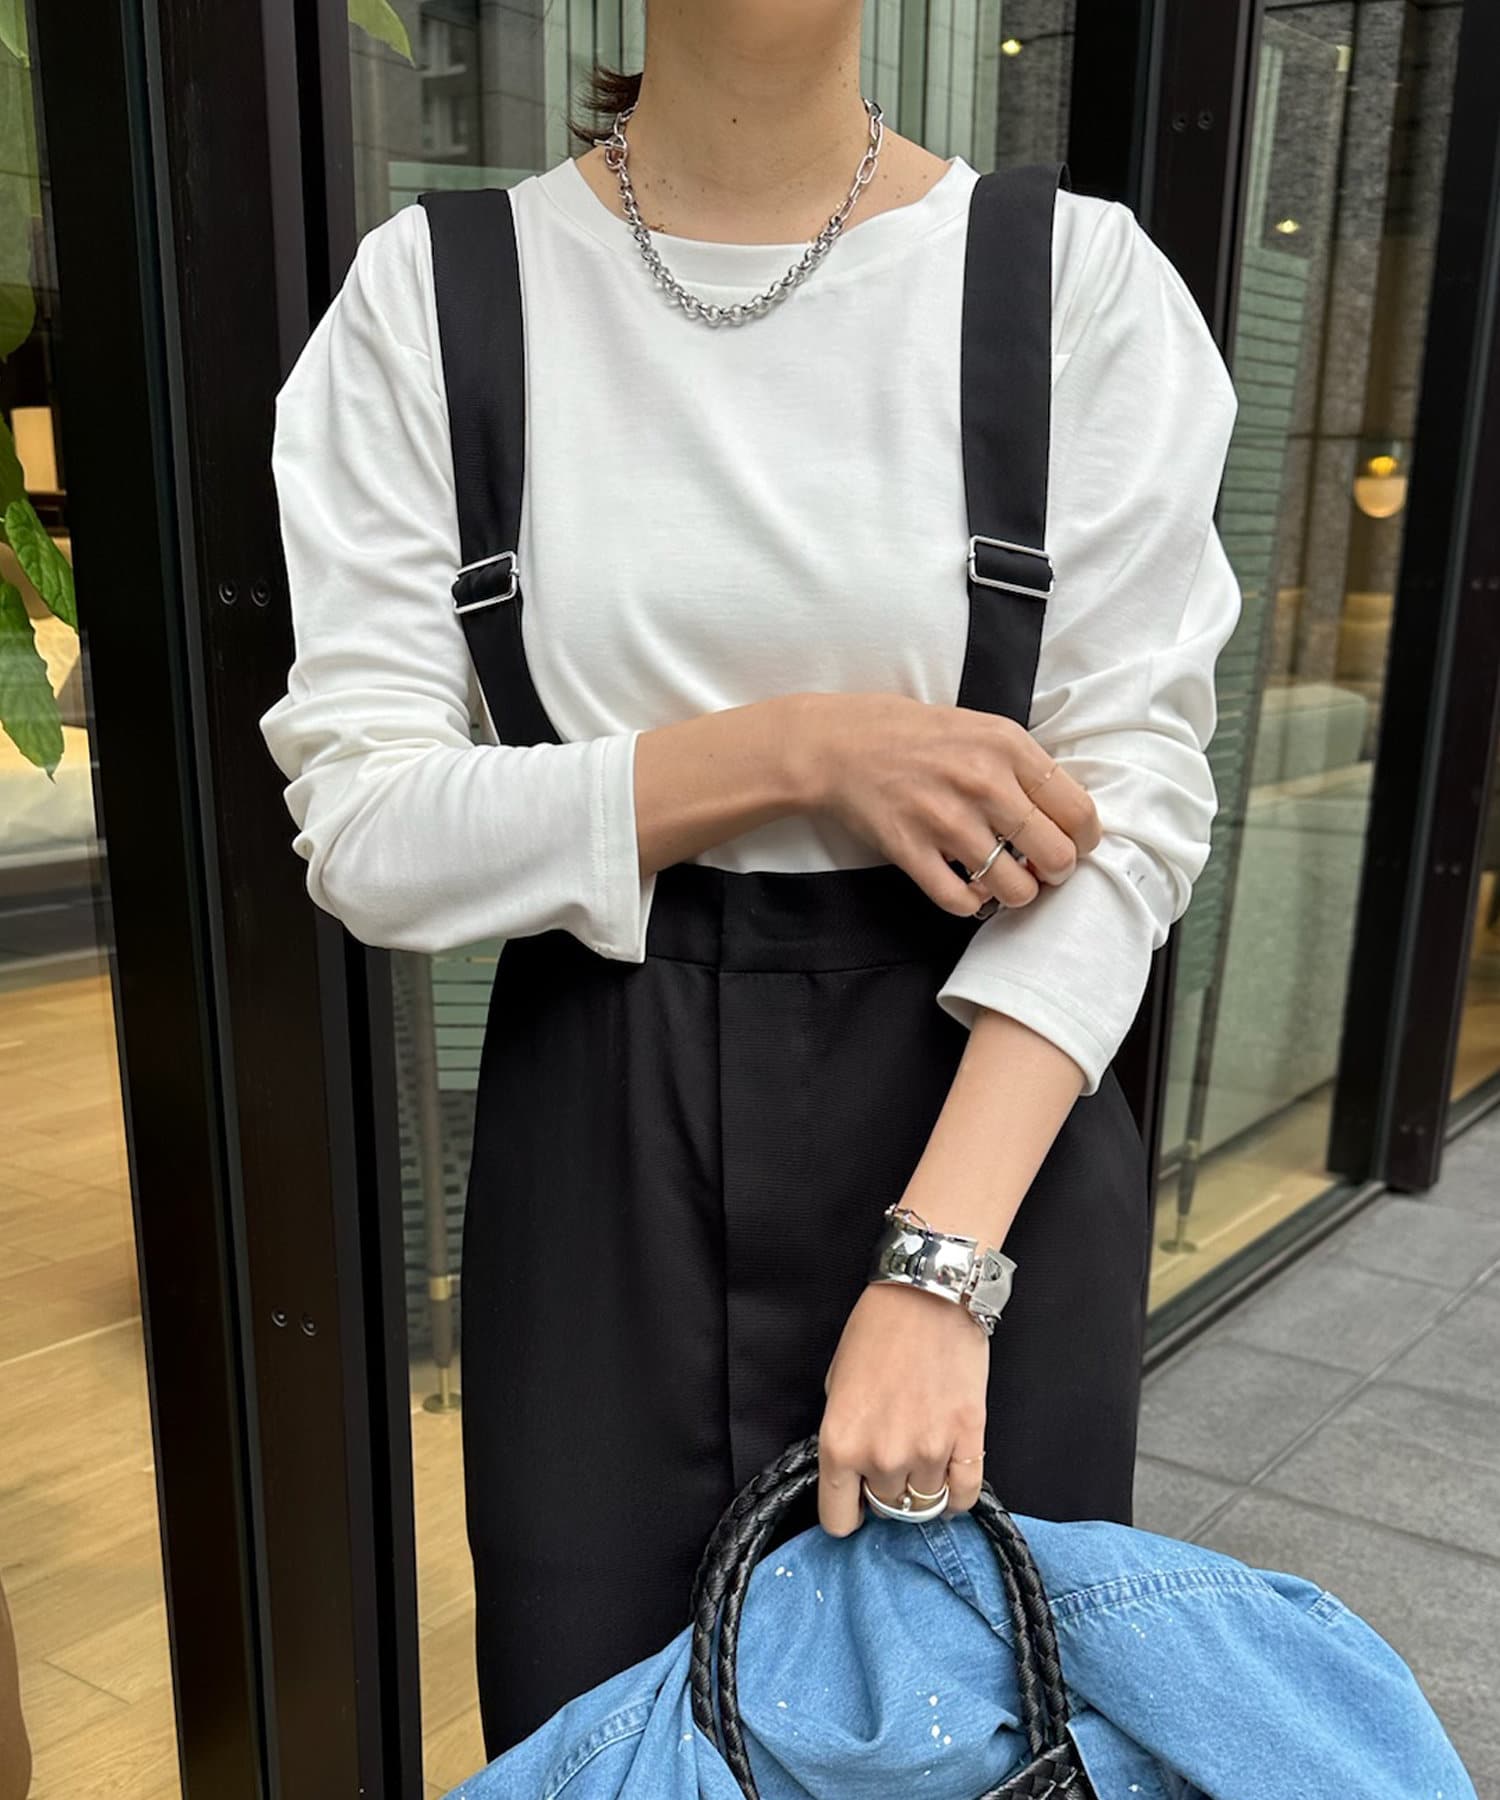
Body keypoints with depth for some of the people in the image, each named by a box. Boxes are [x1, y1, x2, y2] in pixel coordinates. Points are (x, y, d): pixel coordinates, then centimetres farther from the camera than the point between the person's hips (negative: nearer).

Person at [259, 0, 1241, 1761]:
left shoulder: (1086, 281, -5)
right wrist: (794, 747, -18)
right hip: (604, 1150, 1)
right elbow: (362, 824, -7)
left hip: (986, 1111, 1)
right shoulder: (432, 293, -3)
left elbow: (1130, 804, -9)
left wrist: (939, 1271, -18)